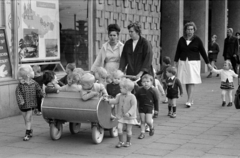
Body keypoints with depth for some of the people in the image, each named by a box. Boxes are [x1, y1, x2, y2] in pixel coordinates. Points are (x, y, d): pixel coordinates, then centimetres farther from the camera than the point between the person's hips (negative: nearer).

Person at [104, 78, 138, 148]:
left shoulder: (132, 97, -12)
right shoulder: (119, 96, 4)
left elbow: (134, 106, -17)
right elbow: (115, 101, -2)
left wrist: (129, 113, -28)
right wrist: (108, 100, -18)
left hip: (129, 117, -4)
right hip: (121, 116, 4)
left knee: (128, 130, 4)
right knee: (119, 127, -8)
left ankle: (128, 142, 23)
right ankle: (121, 142, 5)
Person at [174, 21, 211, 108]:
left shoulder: (197, 40, 0)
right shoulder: (181, 39, 6)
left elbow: (203, 52, 4)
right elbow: (178, 51, 13)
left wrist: (208, 63, 6)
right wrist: (175, 62, 11)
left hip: (193, 62, -3)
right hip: (183, 62, 3)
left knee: (191, 82, -10)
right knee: (186, 82, 5)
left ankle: (189, 101, -11)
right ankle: (191, 99, 19)